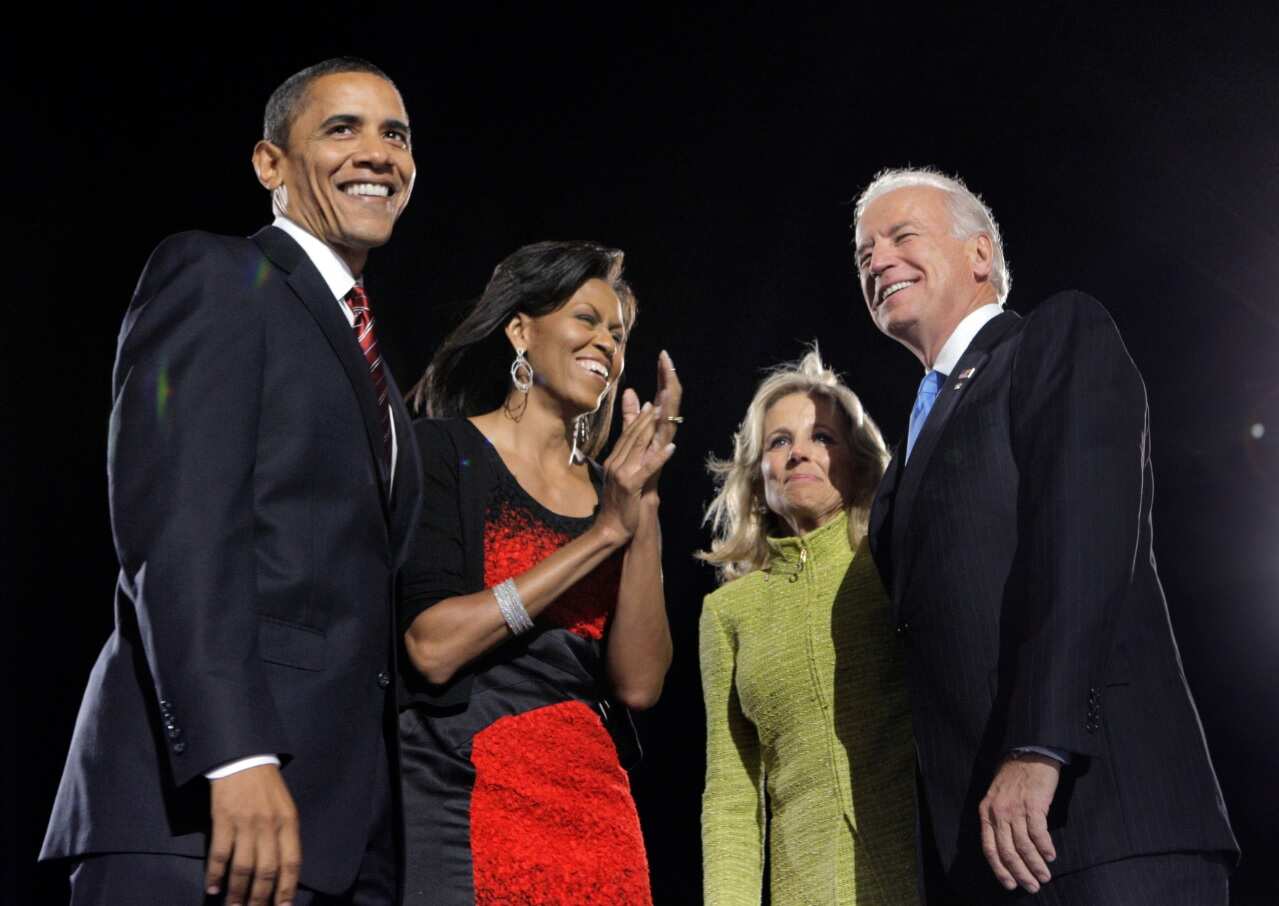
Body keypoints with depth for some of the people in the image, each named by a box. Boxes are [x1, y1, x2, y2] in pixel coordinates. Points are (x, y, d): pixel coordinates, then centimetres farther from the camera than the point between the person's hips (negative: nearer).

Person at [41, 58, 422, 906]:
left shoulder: (366, 360, 25)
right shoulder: (211, 277, 1)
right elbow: (174, 528, -13)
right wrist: (235, 756, -24)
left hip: (347, 812, 8)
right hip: (201, 804, -7)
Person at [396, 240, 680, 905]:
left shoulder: (608, 490, 11)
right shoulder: (440, 447, -2)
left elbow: (639, 683, 0)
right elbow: (431, 646, -15)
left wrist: (642, 511, -9)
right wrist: (603, 534, -13)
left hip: (596, 817, 5)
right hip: (466, 806, -4)